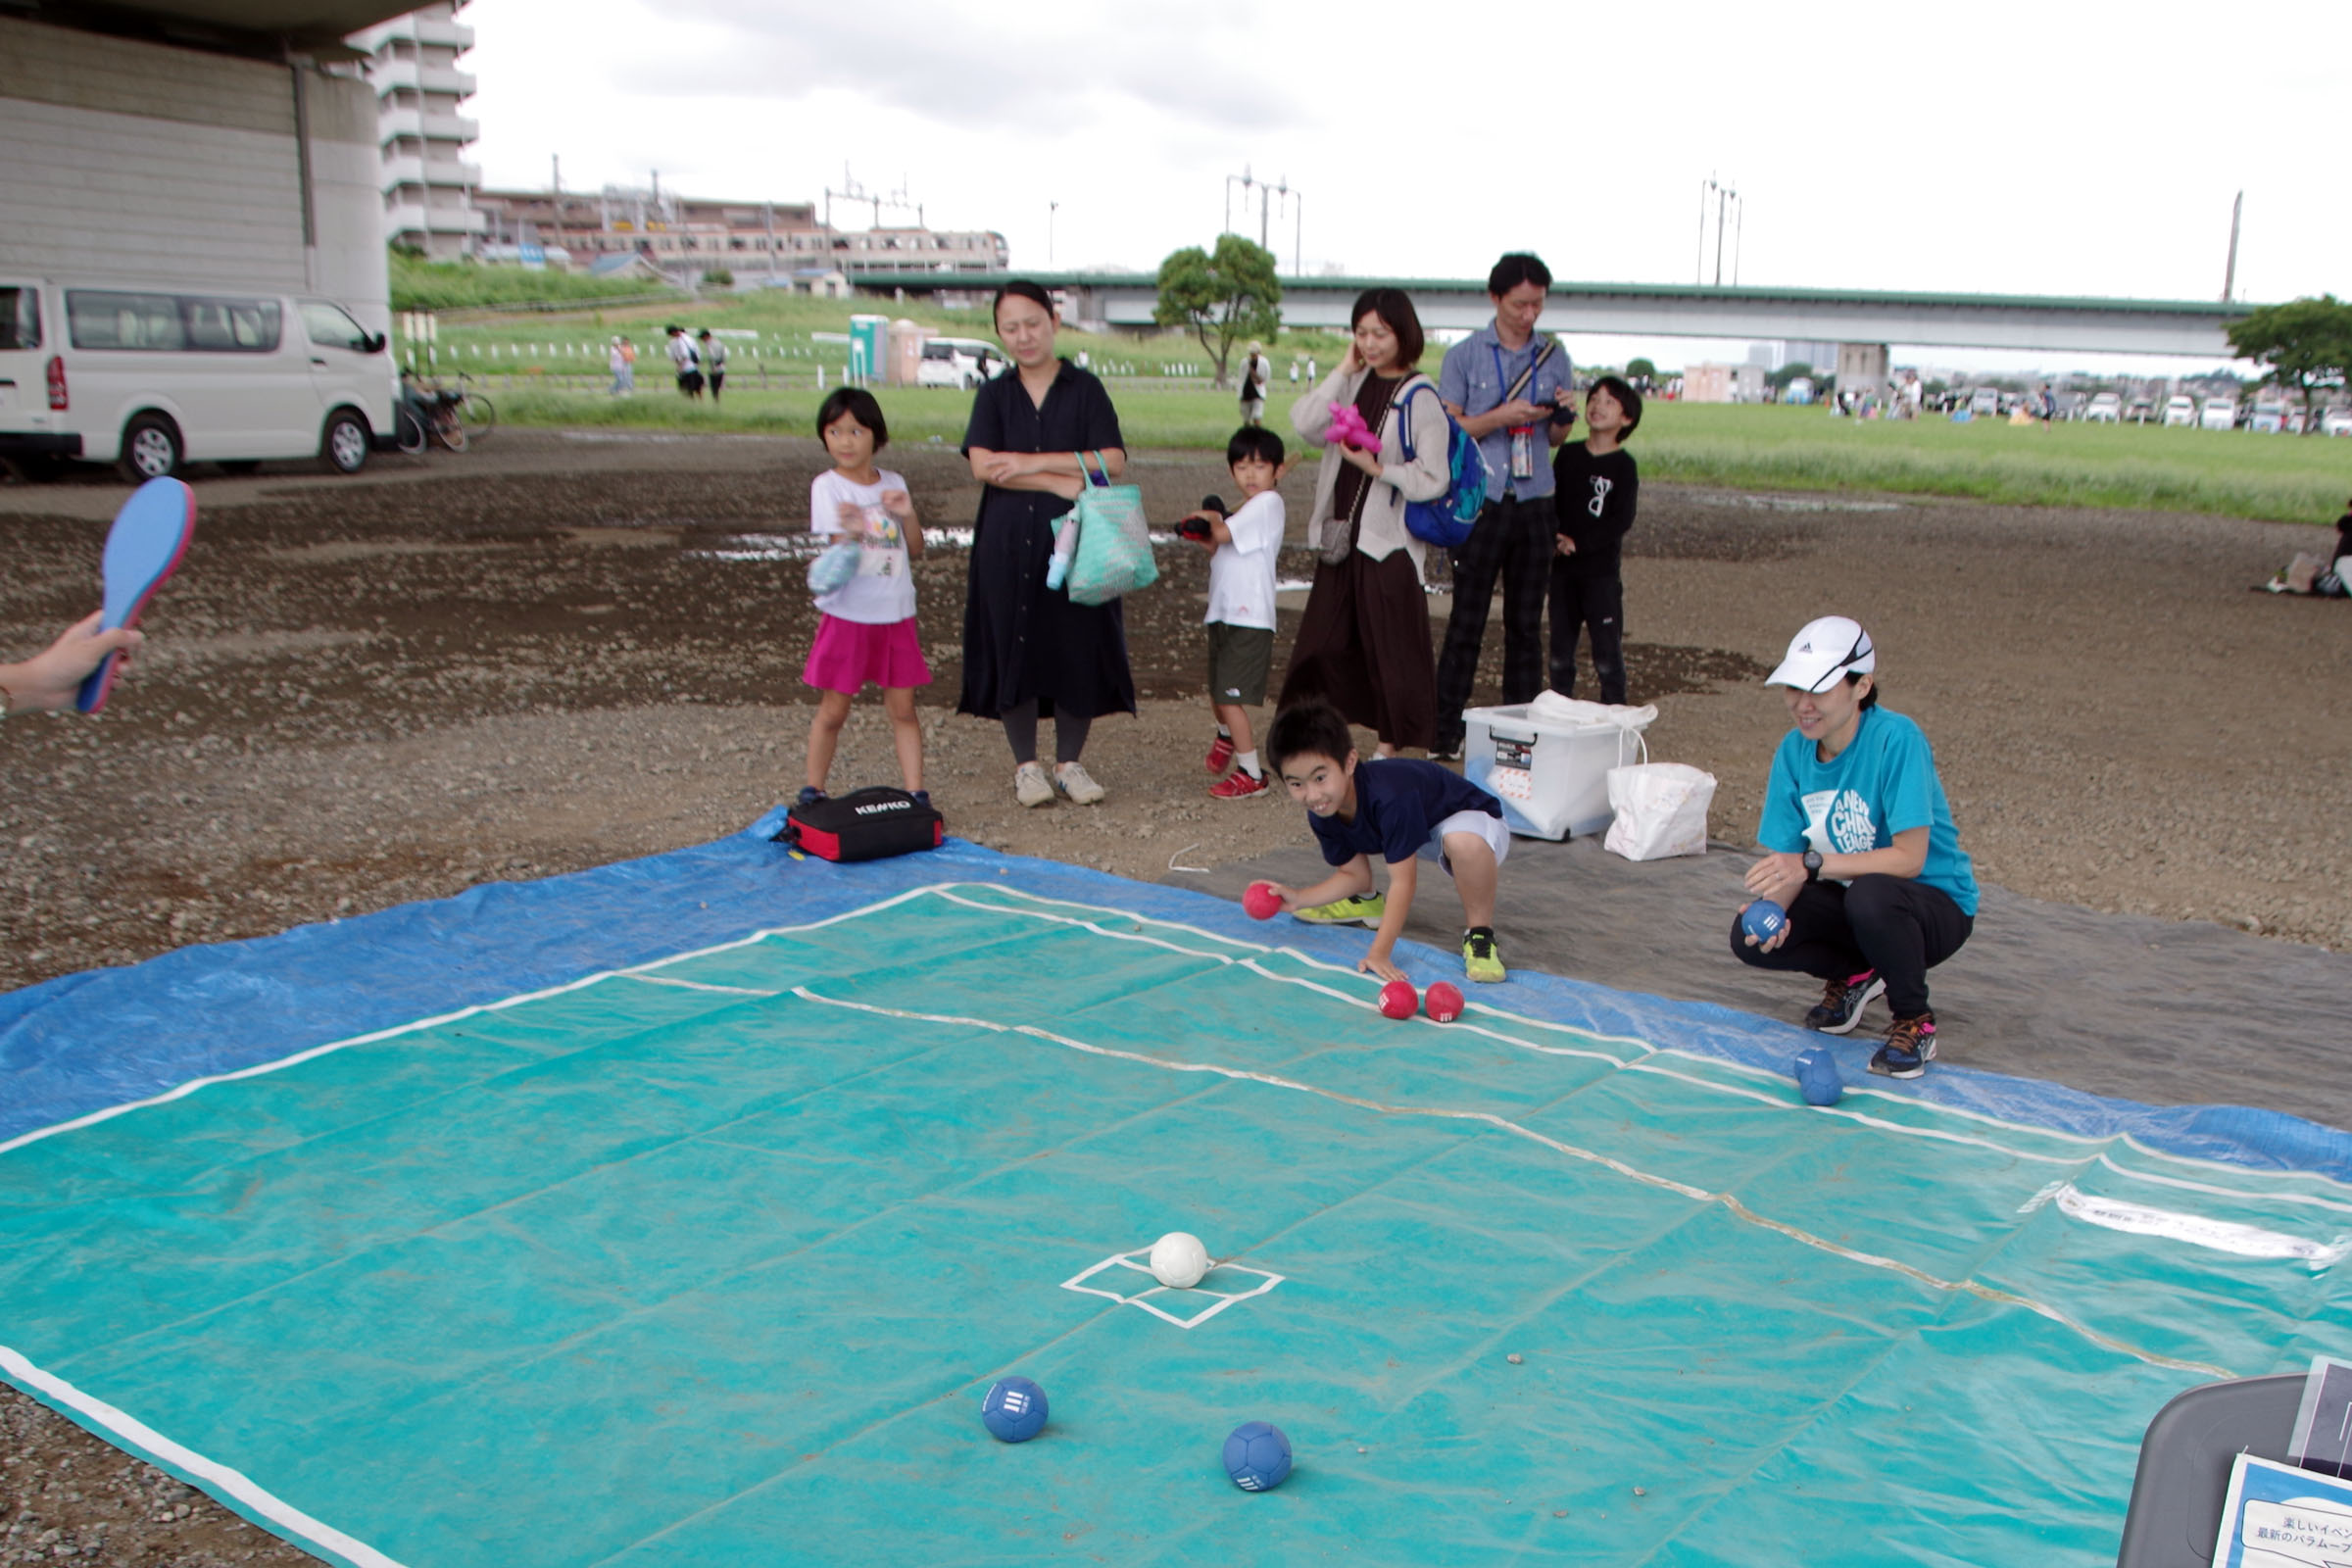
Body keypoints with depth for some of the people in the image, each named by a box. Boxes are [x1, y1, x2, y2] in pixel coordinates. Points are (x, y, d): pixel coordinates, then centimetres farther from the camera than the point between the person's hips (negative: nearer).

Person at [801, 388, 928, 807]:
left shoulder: (893, 485, 7)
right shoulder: (827, 487, -6)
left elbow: (915, 550, 9)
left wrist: (908, 514, -9)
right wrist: (851, 531, -37)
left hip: (896, 615, 4)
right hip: (847, 615, -3)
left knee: (902, 709, 5)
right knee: (833, 710, 3)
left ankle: (916, 793, 9)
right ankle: (812, 791, 16)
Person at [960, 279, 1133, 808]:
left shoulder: (1084, 388, 4)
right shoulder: (994, 395, 8)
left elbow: (1113, 462, -8)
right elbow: (983, 466, -8)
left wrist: (1031, 463, -11)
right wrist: (1062, 483, -14)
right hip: (1009, 543, 1)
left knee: (1079, 649, 1)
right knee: (1015, 649, 2)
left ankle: (1069, 763, 15)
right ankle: (1025, 765, 14)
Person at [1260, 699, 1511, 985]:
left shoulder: (1389, 797, -40)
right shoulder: (1322, 811, -15)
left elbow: (1403, 882, -35)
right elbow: (1353, 874, -1)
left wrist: (1379, 954, -38)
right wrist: (1299, 898, -17)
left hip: (1472, 820, -8)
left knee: (1463, 841, -45)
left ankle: (1480, 934, -21)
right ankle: (1367, 903, 21)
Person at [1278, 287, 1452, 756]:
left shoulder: (1419, 397, -9)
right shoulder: (1356, 384, 9)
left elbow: (1433, 480, -11)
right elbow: (1305, 424, -5)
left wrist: (1377, 467, -20)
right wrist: (1344, 372, -5)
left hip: (1389, 541, -6)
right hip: (1341, 535, 6)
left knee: (1390, 649, 1)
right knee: (1323, 642, 9)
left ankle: (1388, 749, 12)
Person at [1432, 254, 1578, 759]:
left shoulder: (1554, 357, 12)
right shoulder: (1465, 356, 2)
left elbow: (1555, 438, 16)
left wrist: (1564, 415, -6)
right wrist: (1502, 417, -15)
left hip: (1534, 503, 3)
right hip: (1482, 503, -3)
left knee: (1526, 624, 6)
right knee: (1466, 622, -3)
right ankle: (1446, 731, 2)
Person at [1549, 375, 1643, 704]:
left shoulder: (1623, 465, -5)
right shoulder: (1568, 455, 7)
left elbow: (1622, 520, -11)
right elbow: (1551, 501, 9)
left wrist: (1578, 542, -16)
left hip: (1601, 570, -4)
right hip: (1563, 569, 4)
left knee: (1607, 653, -3)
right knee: (1560, 650, 10)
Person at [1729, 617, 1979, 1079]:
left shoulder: (1896, 739, -25)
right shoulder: (1794, 750, -6)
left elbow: (1909, 858, -30)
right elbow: (1783, 857, -6)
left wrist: (1813, 863, -38)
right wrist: (1773, 909, -28)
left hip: (1936, 906, -6)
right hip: (1852, 902, 6)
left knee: (1870, 894, -39)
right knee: (1751, 938, -17)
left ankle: (1915, 1021, -10)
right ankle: (1854, 974, 15)